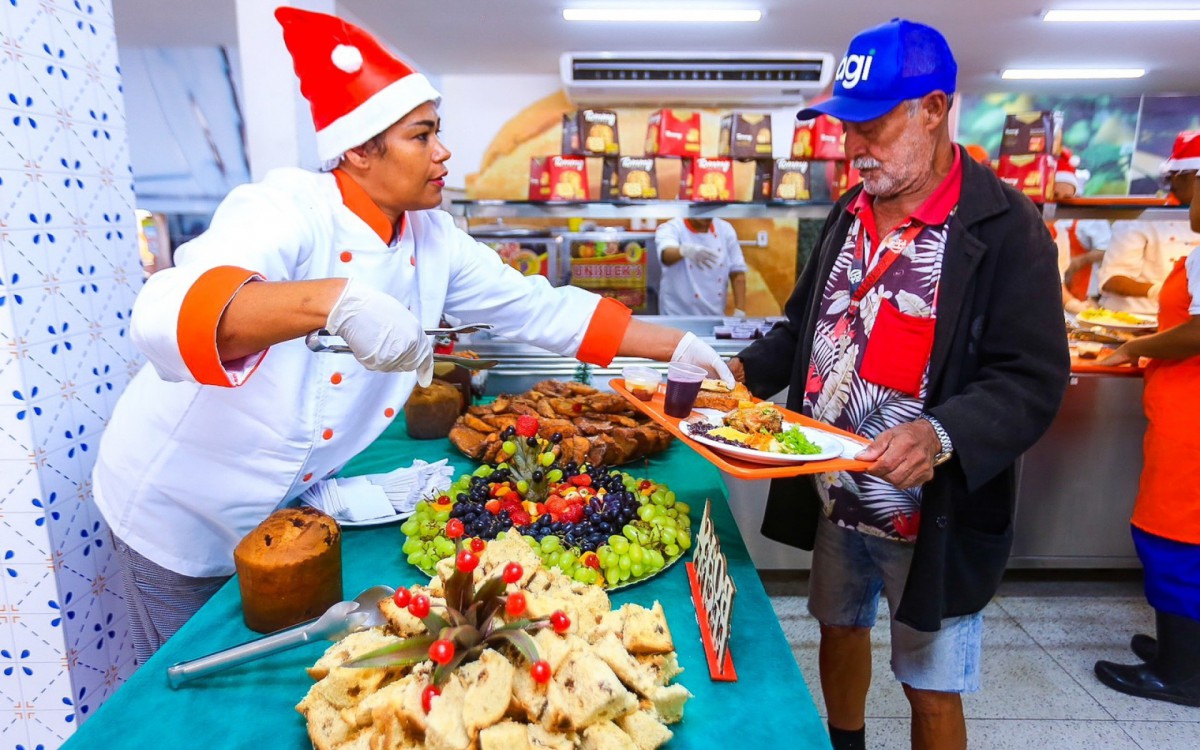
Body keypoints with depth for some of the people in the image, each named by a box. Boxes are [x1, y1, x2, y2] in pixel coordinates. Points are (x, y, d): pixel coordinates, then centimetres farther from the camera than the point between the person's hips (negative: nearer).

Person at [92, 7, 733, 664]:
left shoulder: (433, 240, -7)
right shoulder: (288, 210, -27)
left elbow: (539, 307, -3)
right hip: (182, 515, -5)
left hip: (287, 511, 5)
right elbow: (166, 316, -42)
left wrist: (675, 347, -6)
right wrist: (331, 300, -58)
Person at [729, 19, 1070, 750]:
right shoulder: (850, 214, 6)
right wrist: (744, 370, -4)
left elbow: (1032, 380, -18)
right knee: (841, 630, 24)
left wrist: (940, 437, -36)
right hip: (834, 496, 6)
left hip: (932, 514, -6)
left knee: (932, 687, 12)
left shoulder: (1005, 228, -15)